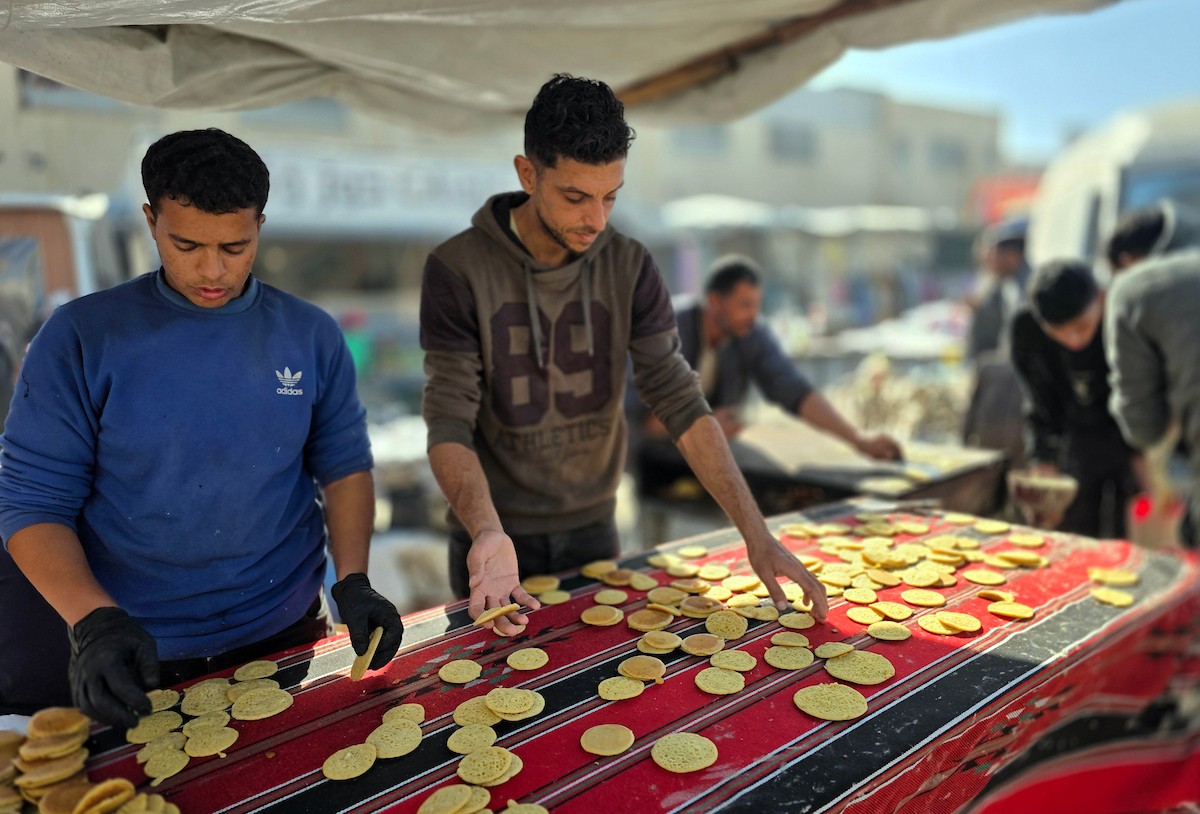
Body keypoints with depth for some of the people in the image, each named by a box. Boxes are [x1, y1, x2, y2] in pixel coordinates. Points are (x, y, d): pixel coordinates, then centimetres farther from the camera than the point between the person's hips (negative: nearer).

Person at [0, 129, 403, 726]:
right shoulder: (81, 337, -9)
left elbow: (344, 468, 2)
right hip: (135, 659, -1)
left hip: (284, 635, 2)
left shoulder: (311, 337, -3)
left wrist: (353, 582, -12)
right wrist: (94, 622, -23)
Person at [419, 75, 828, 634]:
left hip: (593, 527, 3)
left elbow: (680, 402, -12)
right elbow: (450, 423, -18)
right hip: (495, 531, -2)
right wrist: (487, 533, -37)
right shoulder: (458, 270, -16)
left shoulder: (630, 267, -7)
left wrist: (756, 534, -20)